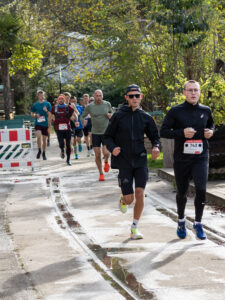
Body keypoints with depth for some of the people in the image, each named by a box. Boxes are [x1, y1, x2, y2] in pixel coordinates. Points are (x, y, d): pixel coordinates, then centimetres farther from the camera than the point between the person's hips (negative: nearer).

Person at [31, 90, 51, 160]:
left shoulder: (47, 104, 4)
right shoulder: (35, 104, 5)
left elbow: (50, 115, 4)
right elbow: (32, 114, 15)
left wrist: (46, 111, -16)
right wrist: (36, 115, -7)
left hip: (45, 124, 1)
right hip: (38, 123, -1)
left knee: (44, 139, 6)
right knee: (39, 136, -21)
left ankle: (44, 153, 22)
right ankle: (39, 151, 0)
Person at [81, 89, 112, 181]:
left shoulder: (107, 104, -1)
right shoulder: (89, 107, -5)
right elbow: (82, 117, 4)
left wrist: (110, 116, -9)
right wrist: (84, 121, -19)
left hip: (106, 133, 0)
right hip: (95, 133, 0)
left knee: (106, 152, -17)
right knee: (97, 155, 1)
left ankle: (106, 162, 19)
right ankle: (101, 173, 19)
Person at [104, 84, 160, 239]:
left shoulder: (146, 117, 5)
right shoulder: (118, 116, -2)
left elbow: (155, 136, 13)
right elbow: (108, 136, 3)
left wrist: (156, 147, -9)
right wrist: (112, 148, -18)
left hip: (141, 161, 2)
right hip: (124, 162, -2)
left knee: (140, 195, -8)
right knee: (129, 199, -3)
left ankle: (134, 229, 8)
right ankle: (123, 198, 36)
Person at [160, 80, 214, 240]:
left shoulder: (206, 111, 5)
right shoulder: (176, 111, -4)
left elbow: (211, 124, 25)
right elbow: (164, 131, -4)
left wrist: (211, 131, 2)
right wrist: (182, 132, -18)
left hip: (201, 157, 1)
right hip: (182, 158, -1)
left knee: (201, 189, -15)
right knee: (182, 192, 12)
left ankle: (198, 223, 3)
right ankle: (181, 221, 37)